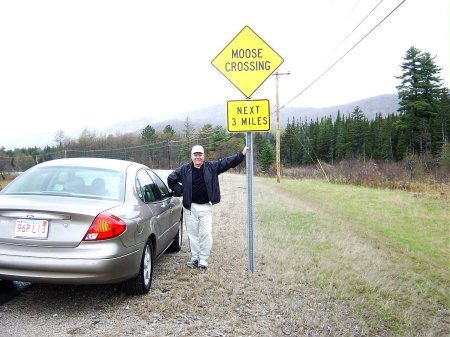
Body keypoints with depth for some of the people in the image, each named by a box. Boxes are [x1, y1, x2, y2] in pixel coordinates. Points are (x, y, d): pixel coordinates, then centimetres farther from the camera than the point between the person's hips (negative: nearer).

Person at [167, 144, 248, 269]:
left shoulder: (212, 167, 0)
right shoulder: (184, 169, 1)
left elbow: (228, 162, -4)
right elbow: (171, 179, 11)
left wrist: (242, 154, -15)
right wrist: (180, 191, 2)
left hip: (206, 207, -1)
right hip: (190, 207, 1)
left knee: (206, 233, -4)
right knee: (192, 234, 8)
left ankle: (203, 258, 9)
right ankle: (194, 257, 21)